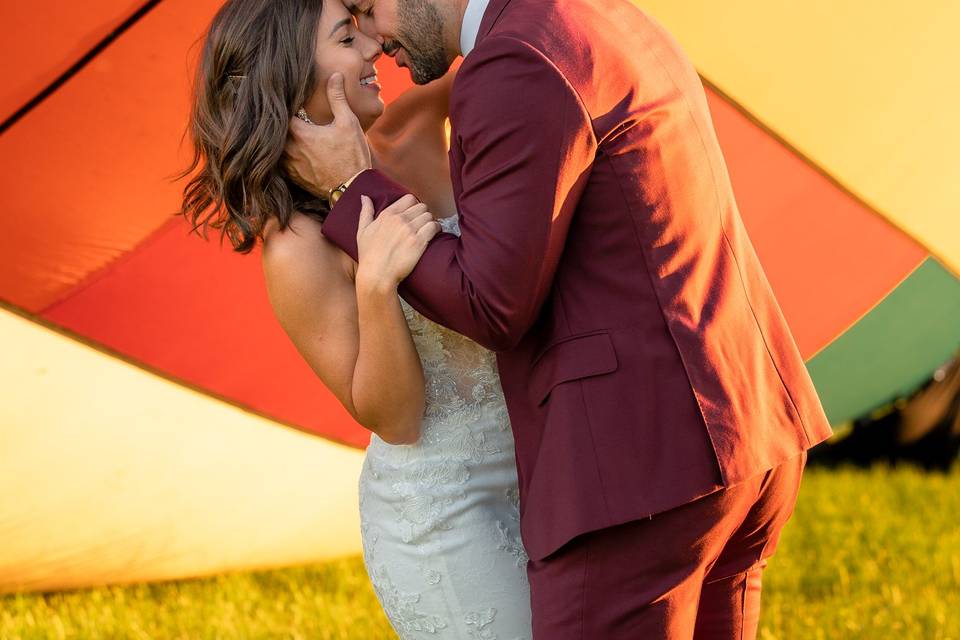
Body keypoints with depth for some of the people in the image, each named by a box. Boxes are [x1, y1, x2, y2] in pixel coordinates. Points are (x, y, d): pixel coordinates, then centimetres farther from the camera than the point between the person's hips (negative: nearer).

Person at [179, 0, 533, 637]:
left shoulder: (407, 137, 0)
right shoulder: (297, 250, -19)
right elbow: (392, 418, -16)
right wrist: (376, 284, -32)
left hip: (520, 476, 7)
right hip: (439, 509, -7)